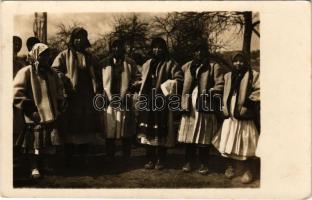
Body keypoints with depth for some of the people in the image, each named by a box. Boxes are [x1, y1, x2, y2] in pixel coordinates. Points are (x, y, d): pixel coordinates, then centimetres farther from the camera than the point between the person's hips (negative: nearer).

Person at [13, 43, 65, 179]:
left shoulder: (52, 73, 13)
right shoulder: (26, 72, -6)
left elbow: (59, 92, 22)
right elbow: (16, 94, -12)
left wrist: (60, 108, 12)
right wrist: (29, 109, -14)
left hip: (51, 116, 6)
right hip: (34, 118, -6)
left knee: (45, 145, 14)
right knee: (33, 145, 2)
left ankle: (41, 167, 31)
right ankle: (34, 168, 17)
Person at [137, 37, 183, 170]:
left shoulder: (170, 64, 2)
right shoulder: (147, 64, 20)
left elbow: (179, 79, -6)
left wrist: (171, 84, -22)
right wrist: (141, 95, 16)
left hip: (162, 102, -5)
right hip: (147, 101, 5)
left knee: (161, 131, -3)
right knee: (148, 130, 4)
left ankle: (160, 160, 7)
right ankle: (150, 159, 13)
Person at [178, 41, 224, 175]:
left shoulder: (214, 67, 3)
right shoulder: (187, 66, 16)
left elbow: (220, 85, -3)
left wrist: (210, 93, -18)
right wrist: (183, 101, 8)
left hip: (204, 106, -3)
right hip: (190, 106, 3)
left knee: (204, 137, 1)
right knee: (189, 135, 5)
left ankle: (203, 164, 12)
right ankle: (189, 162, 16)